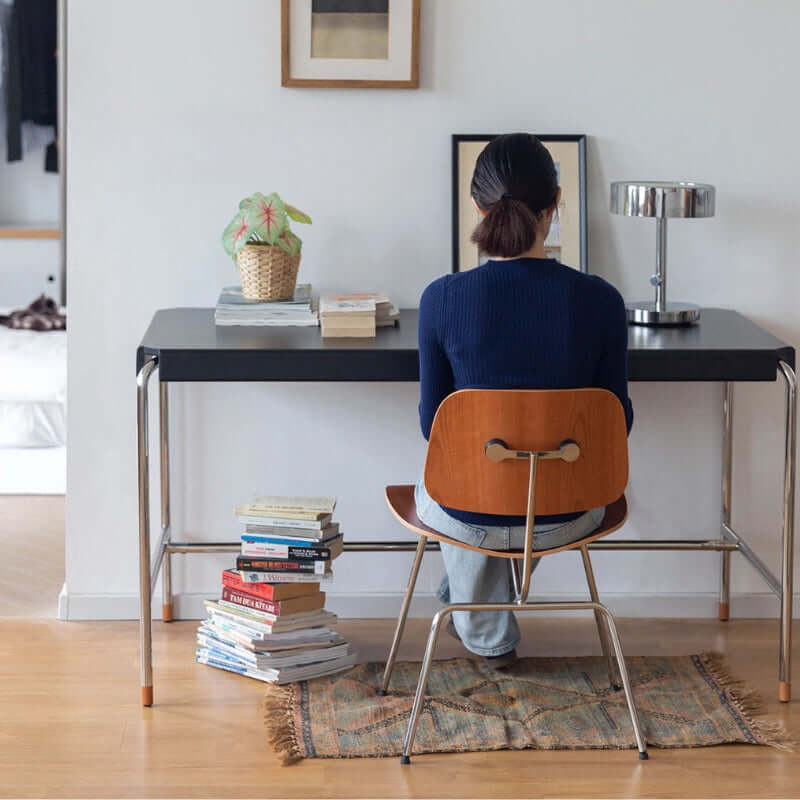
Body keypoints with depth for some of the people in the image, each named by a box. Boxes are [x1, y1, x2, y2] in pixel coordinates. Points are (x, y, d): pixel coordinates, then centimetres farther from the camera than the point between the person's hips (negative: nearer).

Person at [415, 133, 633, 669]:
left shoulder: (442, 299, -17)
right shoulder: (600, 301, -16)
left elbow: (433, 423, -5)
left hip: (470, 513, -1)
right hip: (565, 514, 1)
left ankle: (488, 635, 54)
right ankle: (464, 604, 59)